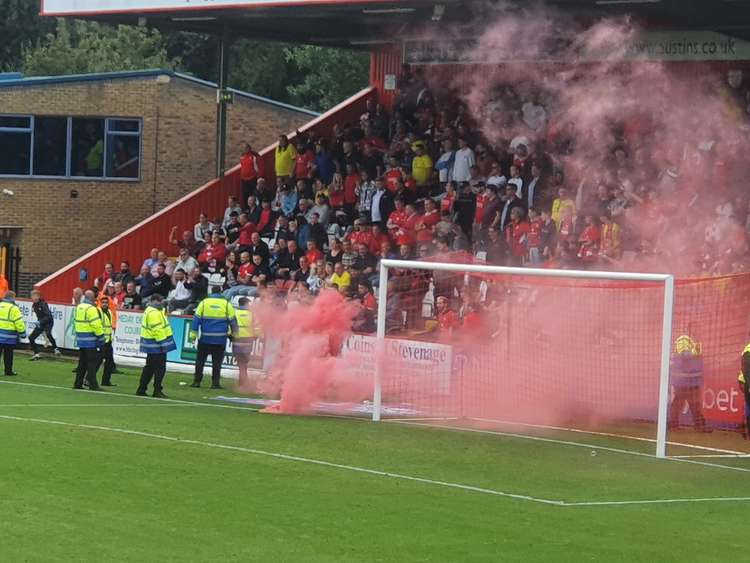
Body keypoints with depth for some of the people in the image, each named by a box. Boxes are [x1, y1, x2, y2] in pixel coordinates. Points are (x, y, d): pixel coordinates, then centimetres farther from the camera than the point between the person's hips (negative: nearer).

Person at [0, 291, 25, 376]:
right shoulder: (14, 308, -12)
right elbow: (19, 323, -13)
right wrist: (22, 332, 0)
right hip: (9, 336, -4)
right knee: (8, 354, 4)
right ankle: (8, 371, 10)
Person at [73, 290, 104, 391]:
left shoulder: (79, 307, 13)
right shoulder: (91, 309, -15)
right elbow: (96, 324, -20)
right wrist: (101, 337, -12)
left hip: (80, 338, 8)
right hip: (90, 340, -8)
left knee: (82, 362, 14)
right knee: (92, 362, -6)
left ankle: (78, 383, 15)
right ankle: (93, 385, -7)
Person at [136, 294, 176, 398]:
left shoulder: (150, 310, 18)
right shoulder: (154, 313, -17)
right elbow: (157, 329, -23)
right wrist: (162, 342, -22)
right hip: (156, 344, -11)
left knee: (149, 368, 16)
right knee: (160, 368, -6)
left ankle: (141, 390, 19)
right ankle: (157, 391, -3)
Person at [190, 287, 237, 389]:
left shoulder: (204, 302, 0)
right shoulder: (227, 304, 0)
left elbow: (196, 318, -1)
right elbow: (232, 320, 5)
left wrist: (193, 333, 2)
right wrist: (234, 334, 18)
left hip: (205, 338, 0)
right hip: (220, 339, 0)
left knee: (200, 360, 9)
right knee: (217, 362, 5)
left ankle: (197, 381, 7)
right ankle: (215, 383, 3)